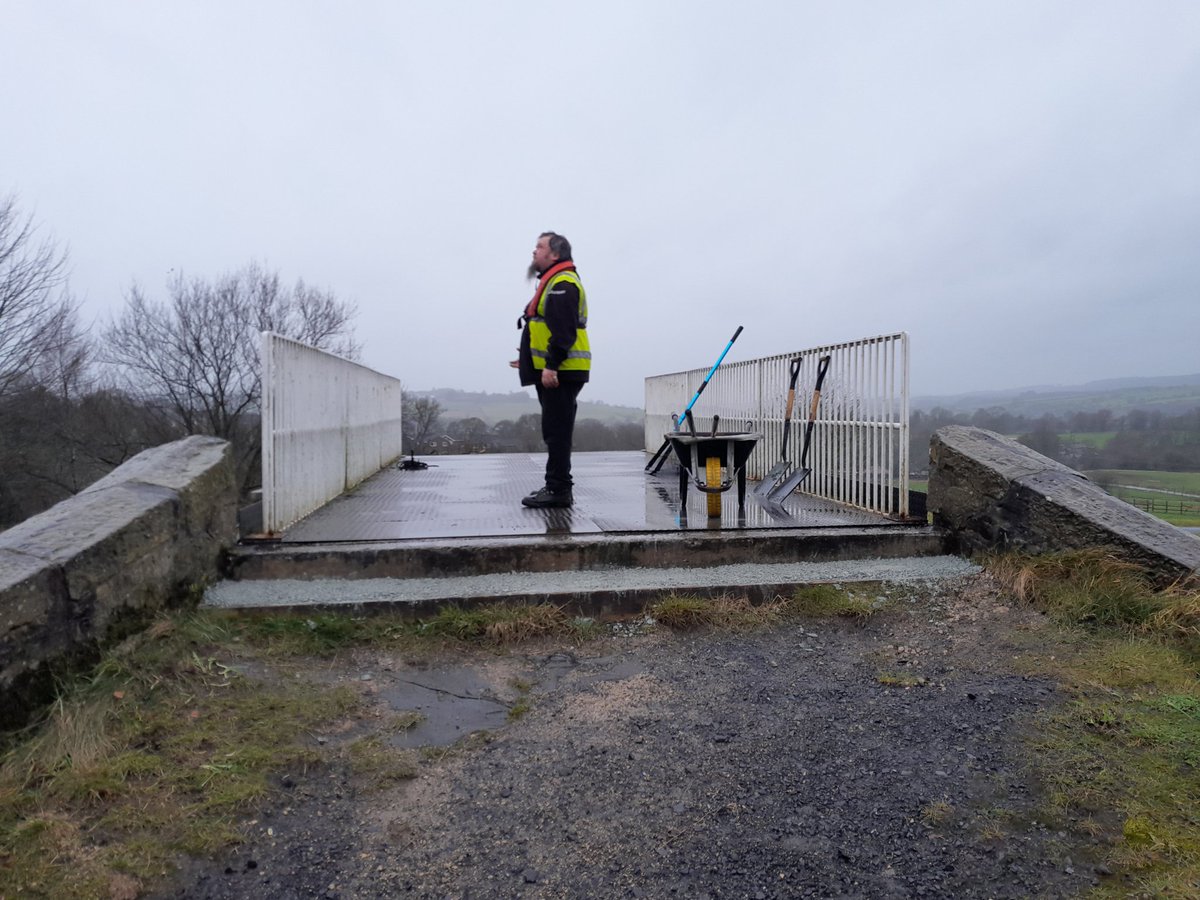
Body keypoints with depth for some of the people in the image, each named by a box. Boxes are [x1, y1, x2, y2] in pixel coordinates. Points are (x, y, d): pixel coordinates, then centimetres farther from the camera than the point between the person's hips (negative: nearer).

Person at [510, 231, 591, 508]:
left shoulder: (562, 284, -11)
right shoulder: (553, 282, 23)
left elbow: (563, 331, -22)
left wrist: (551, 366, -26)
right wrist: (532, 360, 27)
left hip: (560, 374, -11)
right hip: (554, 373, 11)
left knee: (557, 431, -9)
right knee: (554, 432, 13)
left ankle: (558, 490, -5)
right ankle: (557, 488, 19)